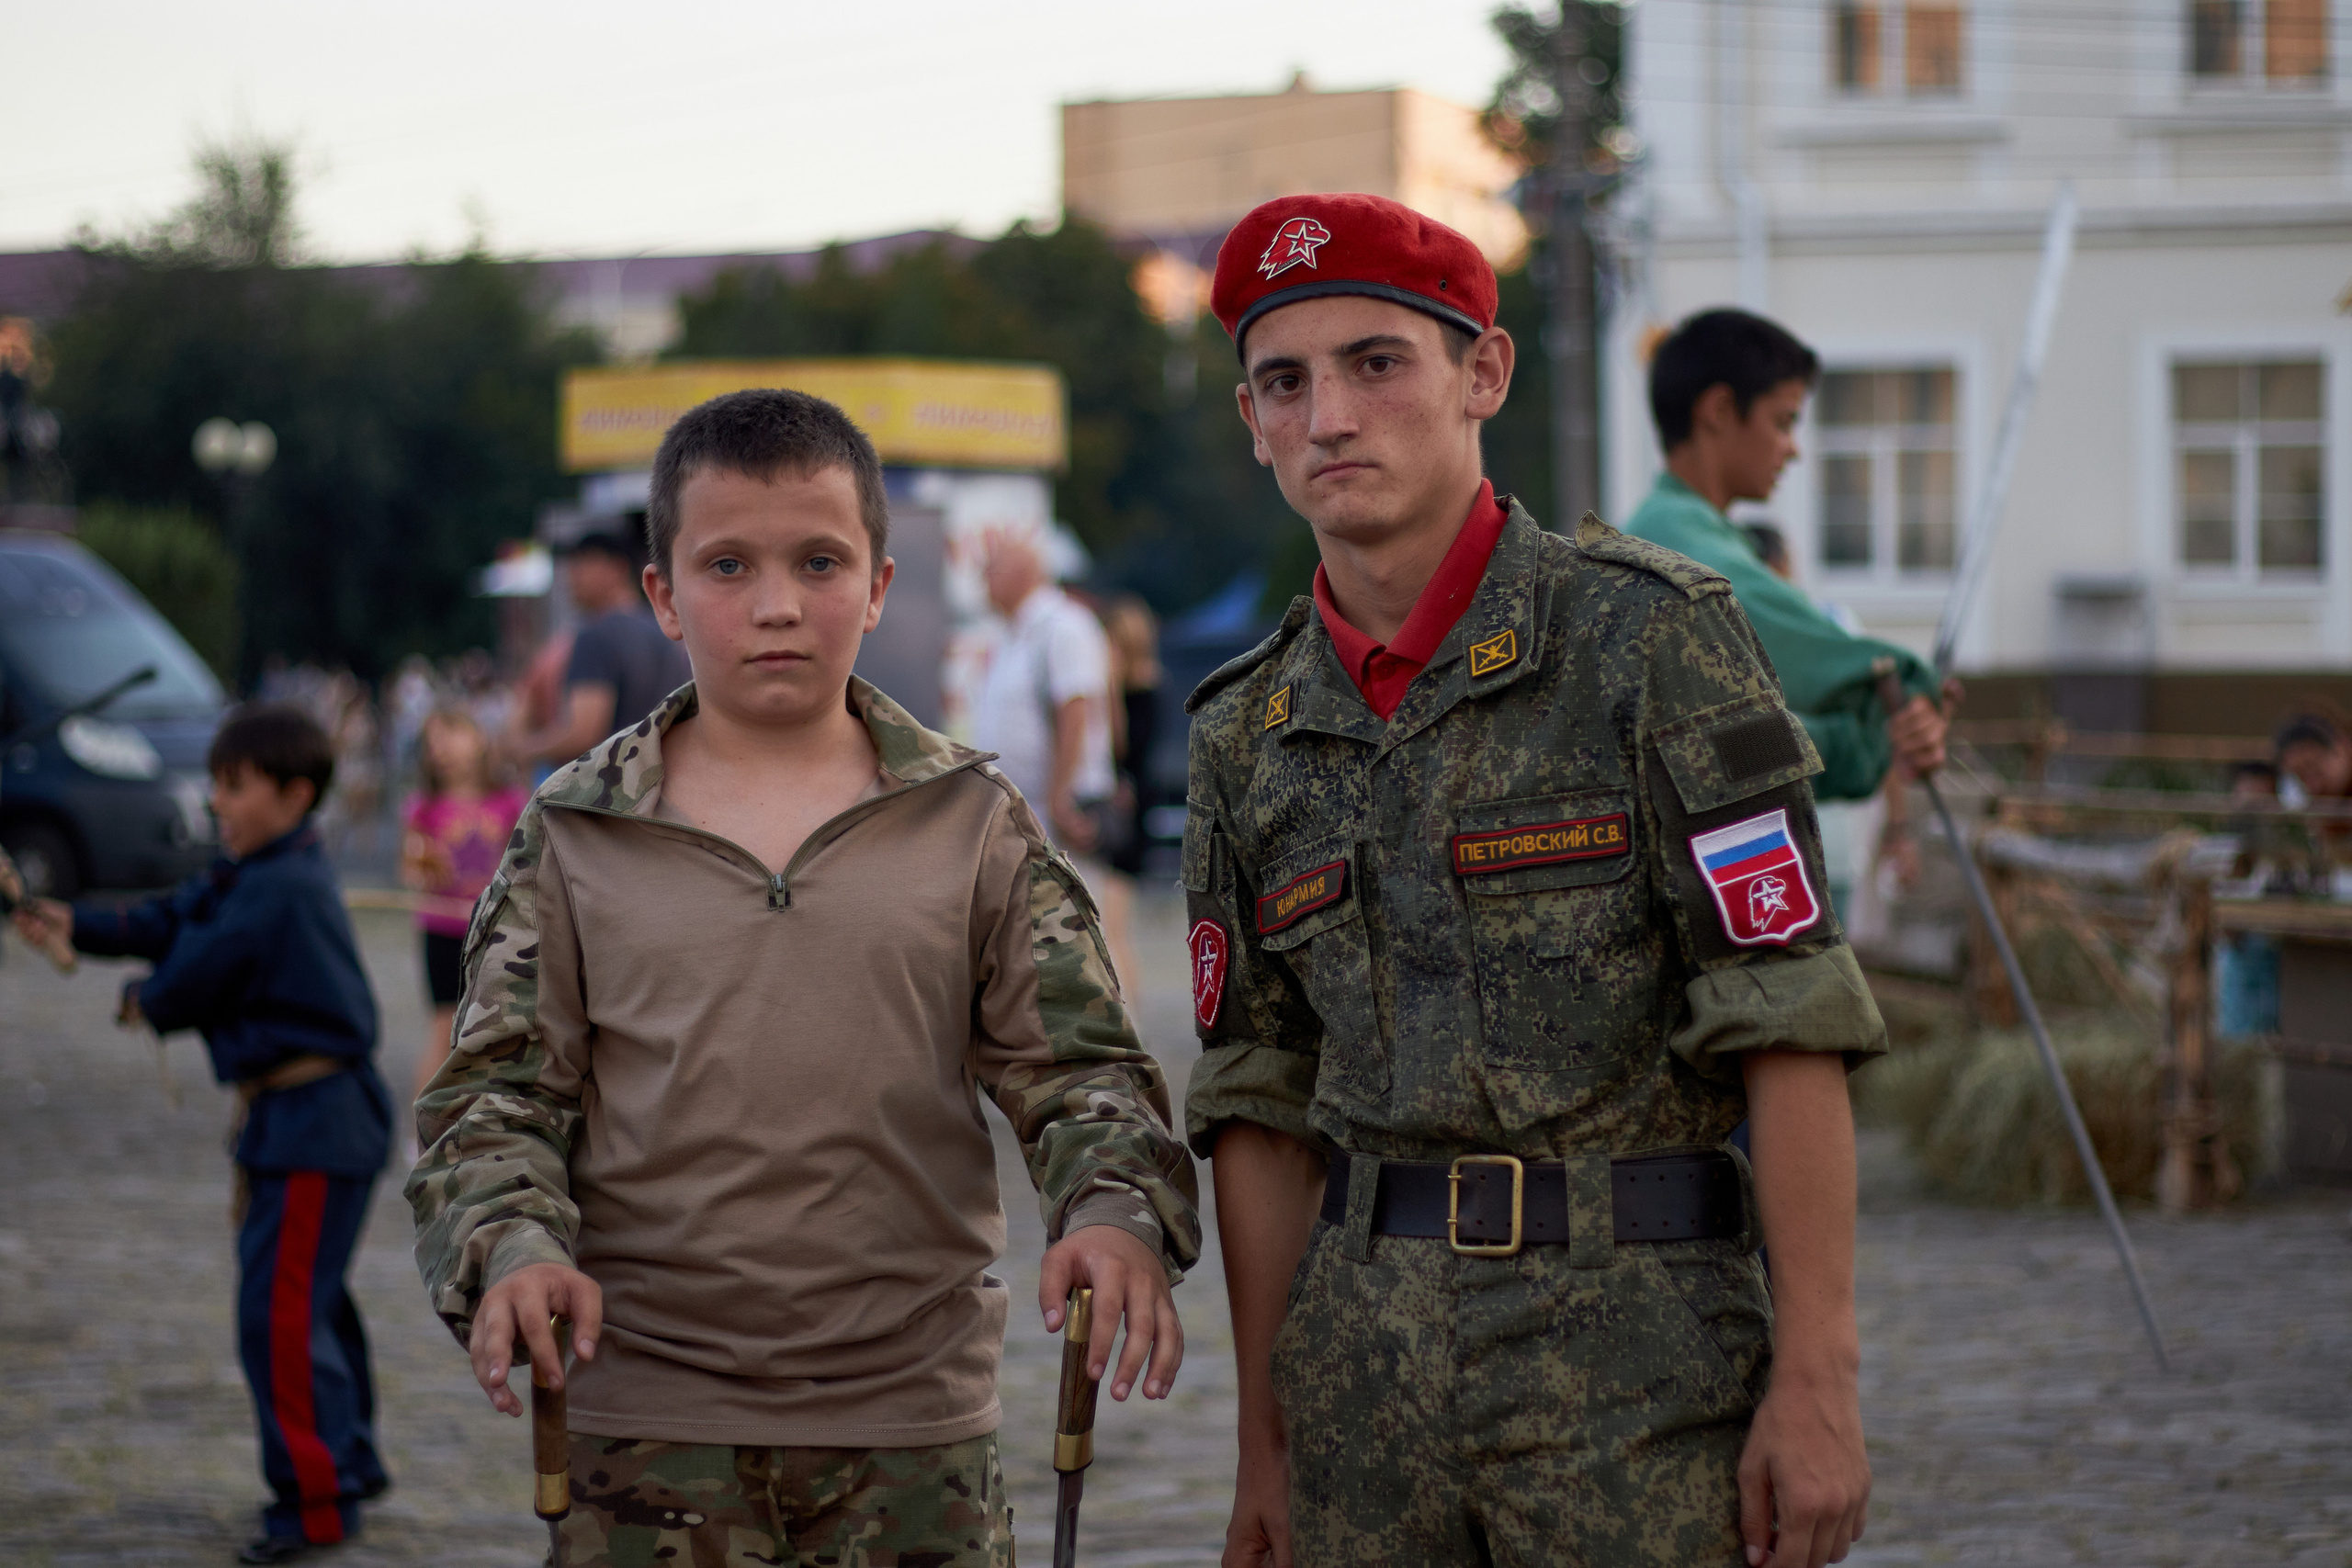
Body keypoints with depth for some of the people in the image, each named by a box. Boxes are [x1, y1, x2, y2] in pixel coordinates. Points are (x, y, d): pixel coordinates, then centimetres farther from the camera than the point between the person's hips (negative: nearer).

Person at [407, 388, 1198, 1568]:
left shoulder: (975, 826, 6)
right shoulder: (573, 838, 5)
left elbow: (1076, 1063, 4)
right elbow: (497, 1091, 4)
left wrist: (1116, 1211, -16)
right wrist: (512, 1248, -16)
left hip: (913, 1430, 1)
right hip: (645, 1432, 0)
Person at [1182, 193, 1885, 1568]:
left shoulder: (1649, 634, -5)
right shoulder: (1249, 734, 9)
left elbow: (1791, 1014, -9)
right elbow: (1263, 1106, 13)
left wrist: (1818, 1379, -13)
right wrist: (1267, 1449, 11)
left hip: (1633, 1338, -4)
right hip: (1365, 1358, 4)